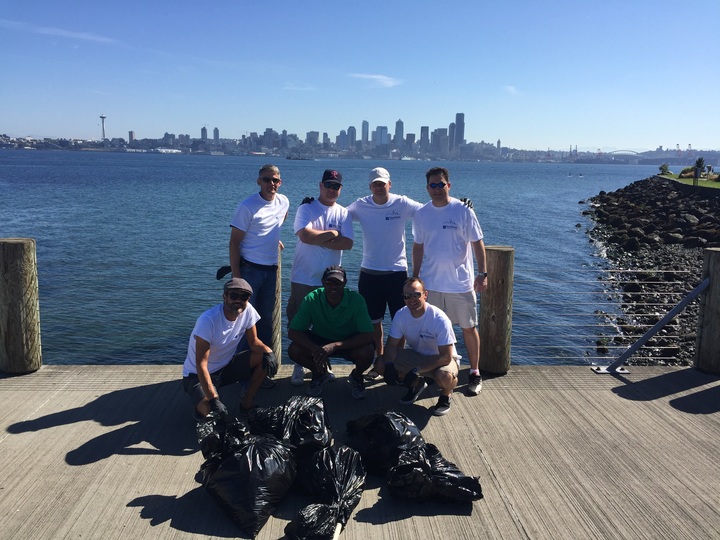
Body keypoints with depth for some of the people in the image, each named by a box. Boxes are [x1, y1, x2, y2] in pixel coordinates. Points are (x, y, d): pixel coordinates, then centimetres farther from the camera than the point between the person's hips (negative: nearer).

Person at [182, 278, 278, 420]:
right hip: (197, 374, -5)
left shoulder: (248, 310, -14)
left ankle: (247, 405, -2)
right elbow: (201, 364, -30)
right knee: (212, 411, -31)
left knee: (266, 358, -15)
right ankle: (201, 407, 7)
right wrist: (214, 399, -37)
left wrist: (267, 351, -26)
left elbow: (253, 341, -2)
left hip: (227, 366, 6)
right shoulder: (208, 320, -30)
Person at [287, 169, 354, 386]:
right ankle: (299, 366, 14)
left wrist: (318, 240, -13)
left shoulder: (343, 213, 6)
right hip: (303, 279, -3)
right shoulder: (306, 209, -2)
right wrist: (332, 234, -9)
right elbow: (305, 235, -20)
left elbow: (347, 243, -7)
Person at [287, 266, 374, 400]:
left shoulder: (356, 300, -25)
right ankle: (320, 374, 8)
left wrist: (335, 345, -41)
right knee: (294, 350, -25)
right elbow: (293, 332, -20)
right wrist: (315, 349, -38)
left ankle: (356, 376, 5)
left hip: (349, 343, -1)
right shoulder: (311, 299, -21)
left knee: (367, 352, -33)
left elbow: (367, 336, -29)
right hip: (320, 341, 2)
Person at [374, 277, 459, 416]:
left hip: (441, 359, -5)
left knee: (445, 376, -40)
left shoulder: (439, 319, -28)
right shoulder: (400, 315, -14)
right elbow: (392, 345, -7)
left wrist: (416, 371, -33)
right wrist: (390, 367, -28)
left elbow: (446, 357, -28)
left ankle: (446, 394, 1)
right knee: (380, 364, -15)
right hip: (417, 355, 5)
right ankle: (416, 384, 12)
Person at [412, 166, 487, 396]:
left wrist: (482, 273, -9)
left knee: (468, 328, 6)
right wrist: (415, 277, 11)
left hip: (461, 282, -3)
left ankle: (475, 373, 20)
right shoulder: (421, 214, 4)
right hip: (430, 283, 3)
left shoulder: (463, 211, -6)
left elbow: (477, 243, -3)